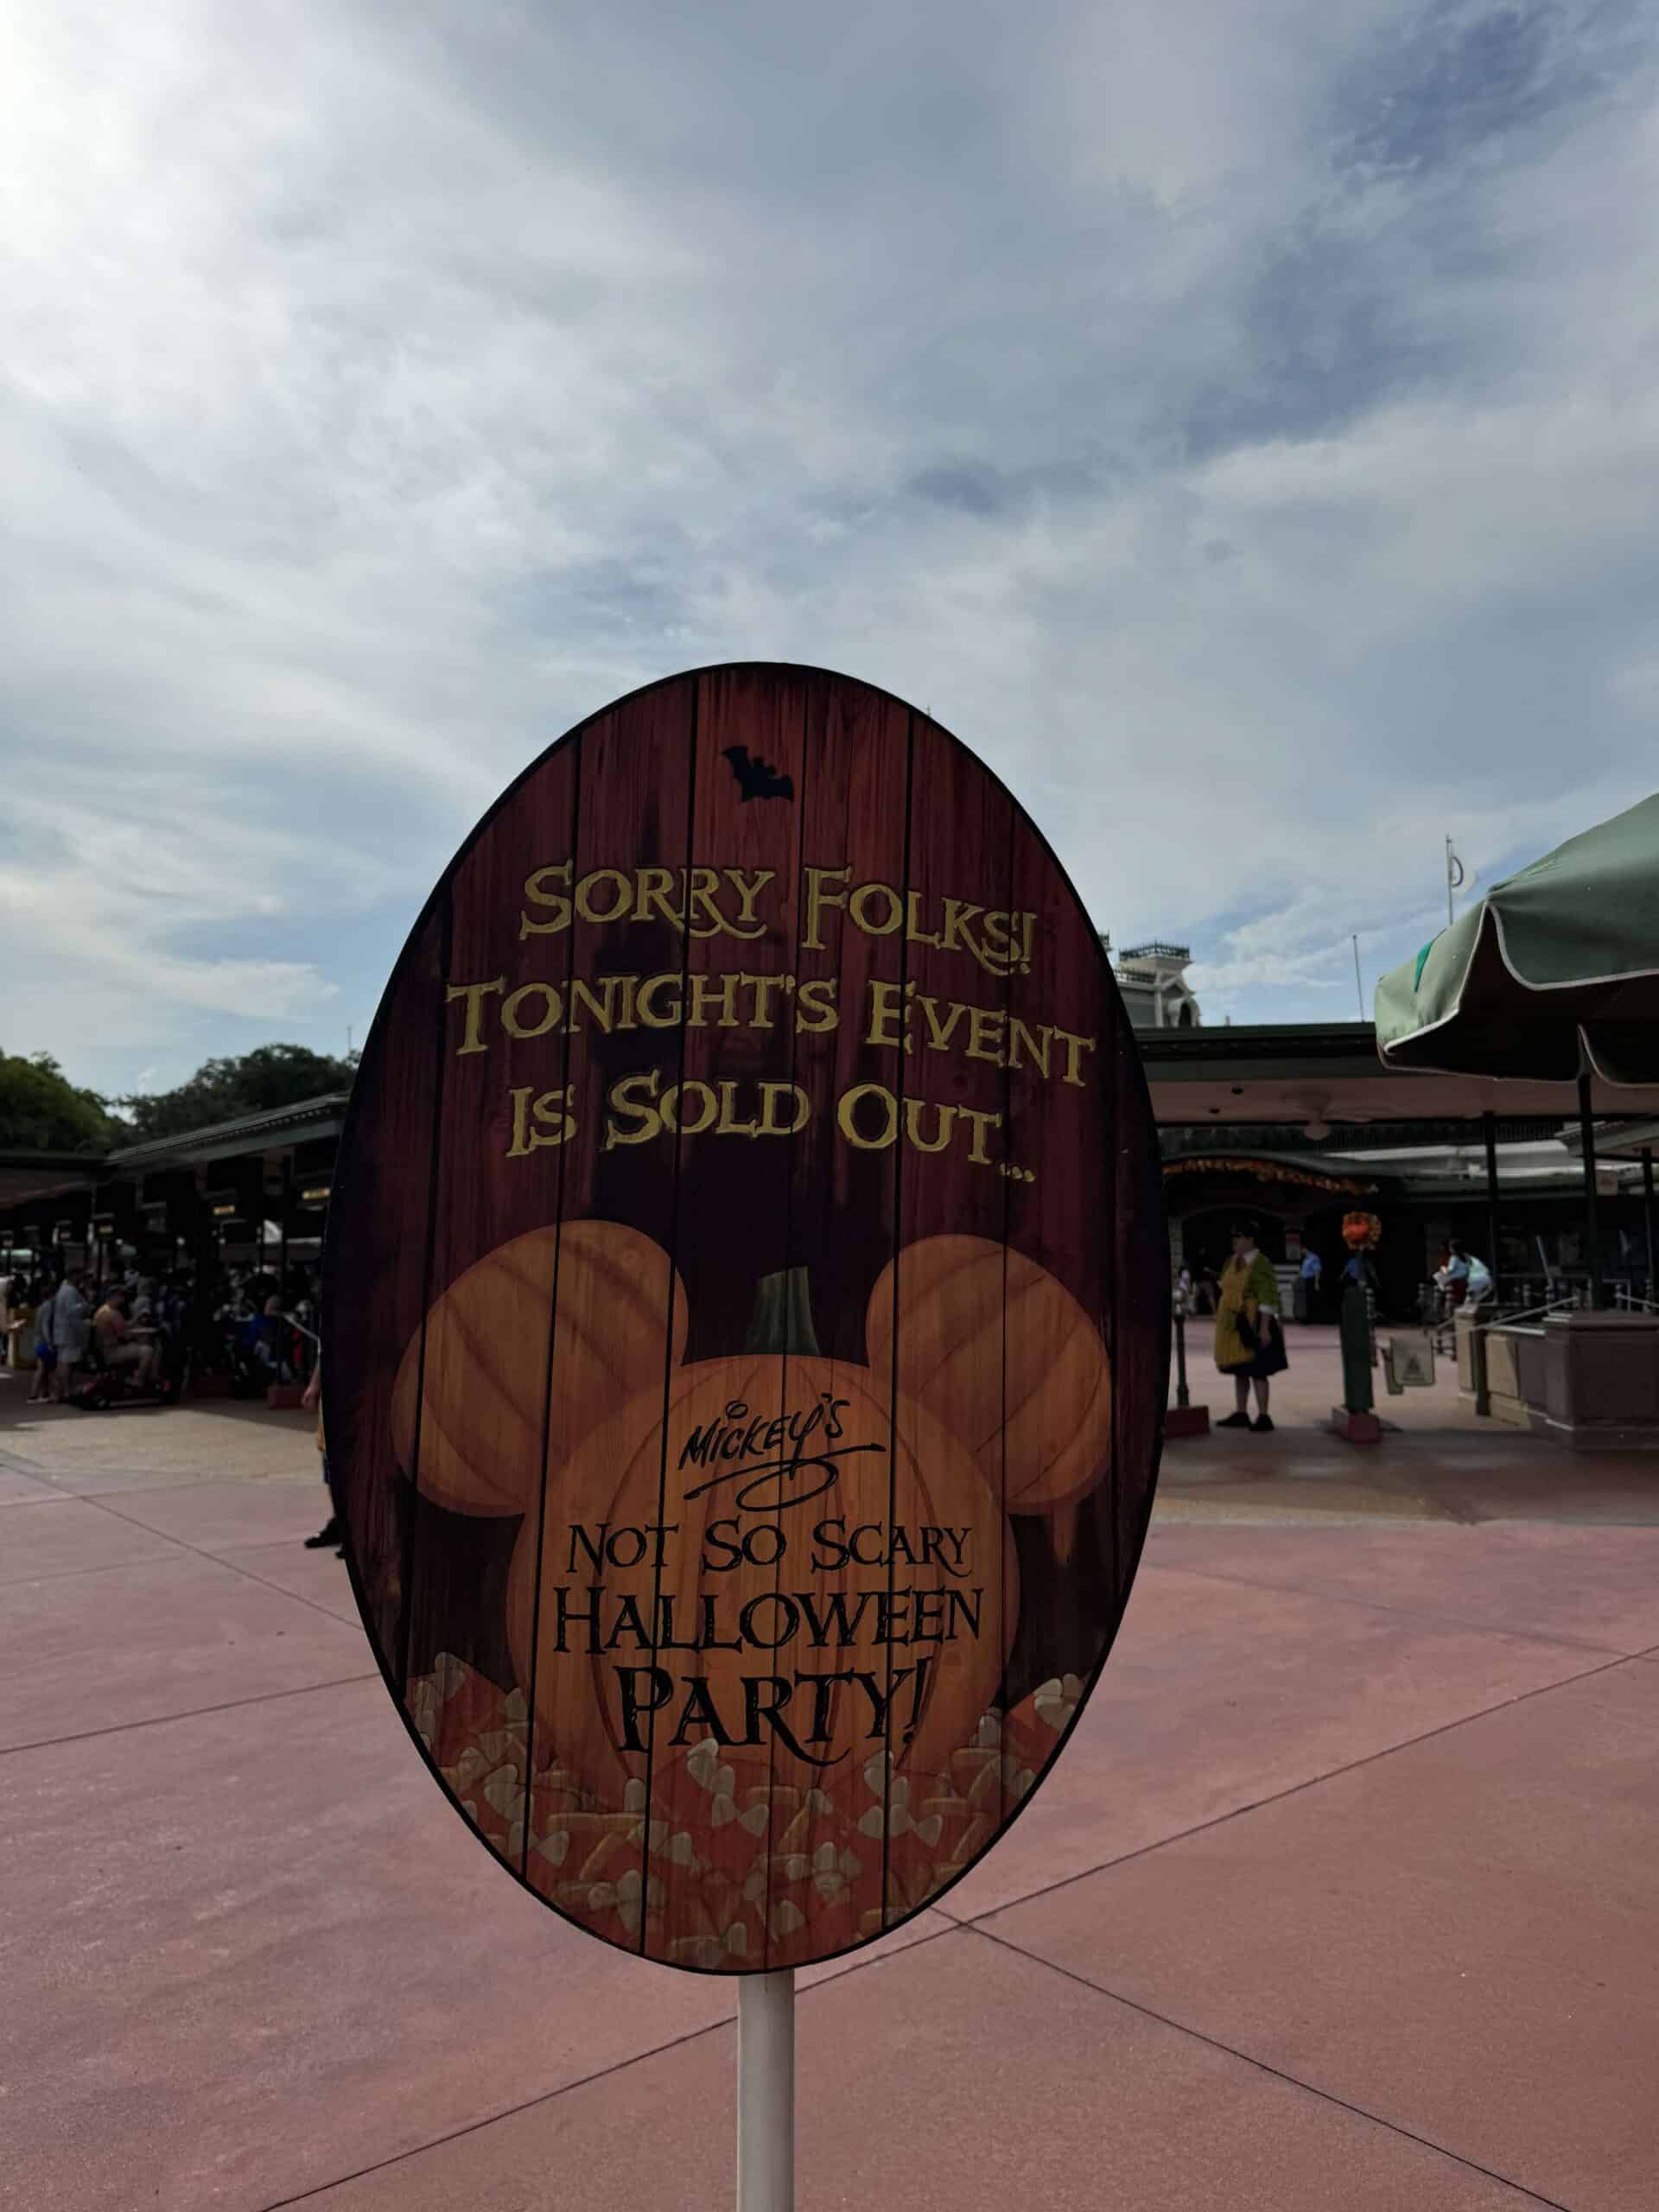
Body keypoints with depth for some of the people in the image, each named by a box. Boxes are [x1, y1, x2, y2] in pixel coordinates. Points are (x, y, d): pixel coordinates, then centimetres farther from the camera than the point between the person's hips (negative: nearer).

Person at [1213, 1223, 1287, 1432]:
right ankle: (1240, 1414, 18)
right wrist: (1222, 1322, 15)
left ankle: (1263, 1417, 0)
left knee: (1257, 1371, -6)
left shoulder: (1261, 1264, -14)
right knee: (1239, 1370, 12)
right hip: (1233, 1325, 8)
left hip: (1251, 1325, -8)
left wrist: (1264, 1328, -22)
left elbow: (1268, 1298, -18)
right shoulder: (1232, 1261, 9)